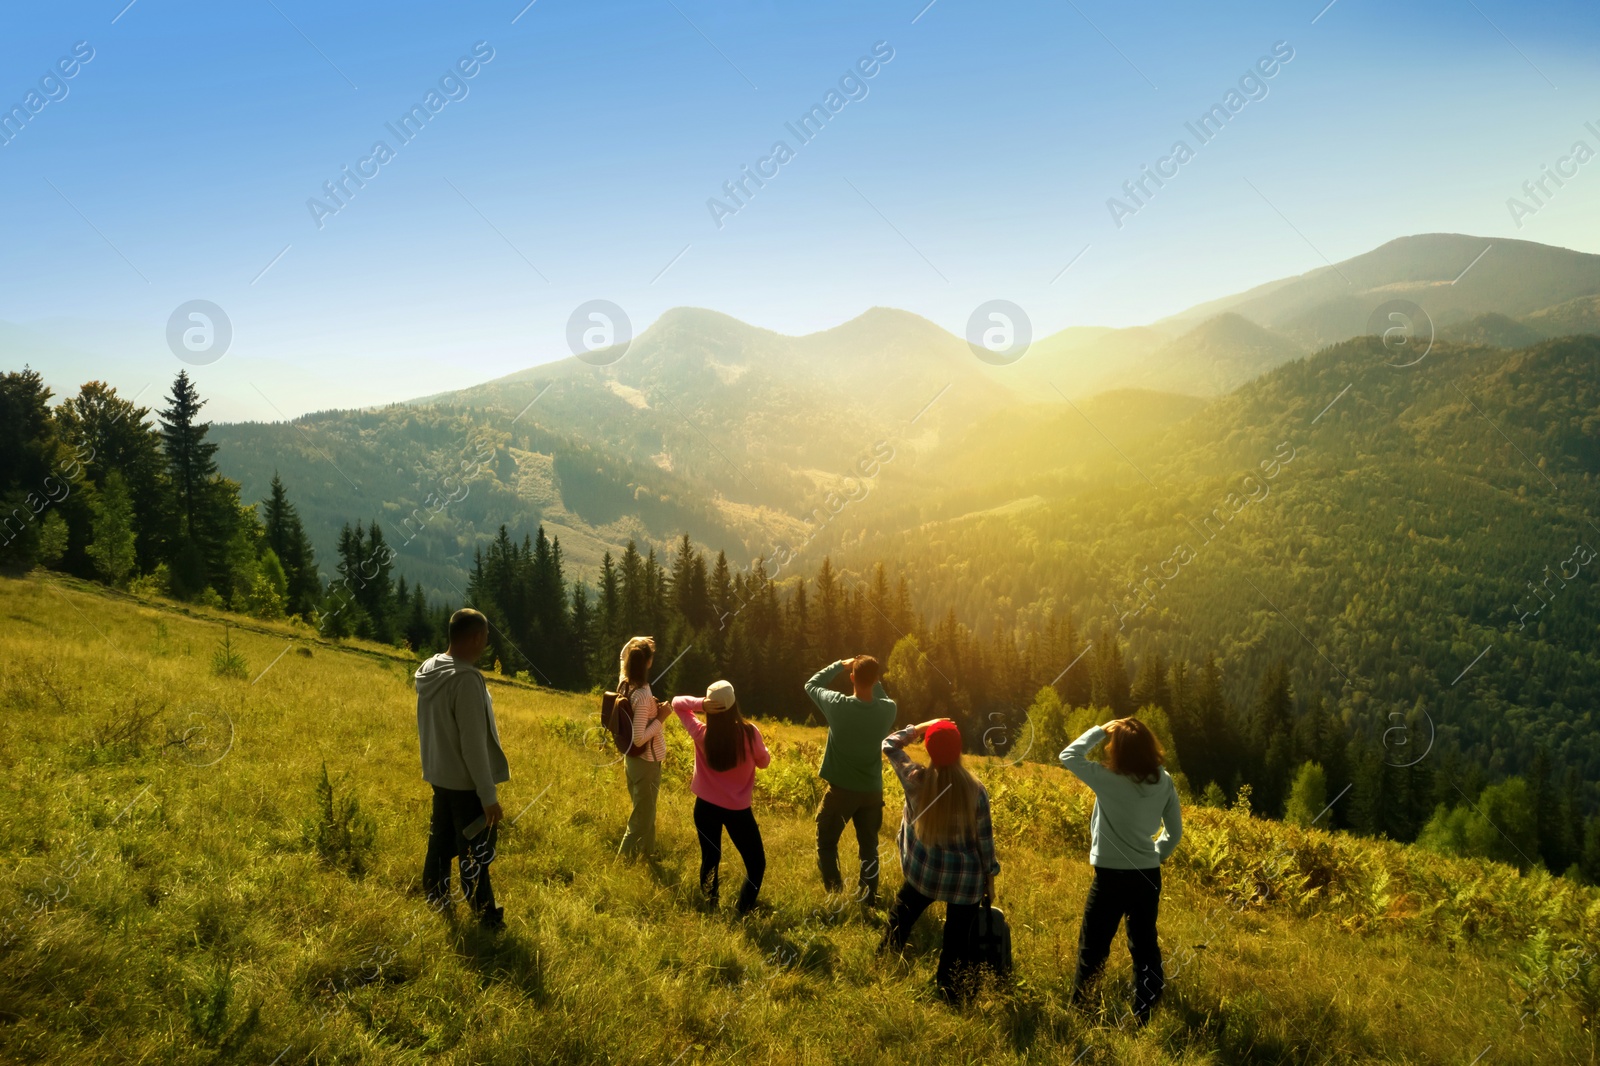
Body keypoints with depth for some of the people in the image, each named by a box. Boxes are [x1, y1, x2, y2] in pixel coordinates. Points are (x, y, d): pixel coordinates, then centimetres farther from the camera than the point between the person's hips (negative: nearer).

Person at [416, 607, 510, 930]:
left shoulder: (428, 671, 1)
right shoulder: (466, 679, -25)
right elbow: (474, 744, -24)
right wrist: (489, 796, -18)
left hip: (440, 776, 8)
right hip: (467, 782, -8)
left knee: (441, 840, 22)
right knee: (475, 854, 3)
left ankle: (435, 897, 37)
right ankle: (485, 917, 13)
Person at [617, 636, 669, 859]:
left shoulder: (625, 685, -3)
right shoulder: (642, 695, -28)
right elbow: (638, 739, -28)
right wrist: (660, 718, -21)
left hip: (633, 760, 9)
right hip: (646, 763, -9)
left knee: (643, 815, 25)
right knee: (642, 819, 6)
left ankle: (645, 855, 41)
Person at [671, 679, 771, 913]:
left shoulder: (701, 734, -14)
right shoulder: (749, 732, -19)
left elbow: (677, 703, 0)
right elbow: (764, 762, -2)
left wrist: (700, 703, -17)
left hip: (705, 806, 3)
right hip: (738, 809, -3)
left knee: (710, 859, 21)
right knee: (756, 862, 14)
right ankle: (743, 913, 10)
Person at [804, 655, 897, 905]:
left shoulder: (838, 705, -22)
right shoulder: (888, 710, -13)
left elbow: (811, 685, -2)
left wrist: (841, 665, 4)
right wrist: (873, 679, 5)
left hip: (841, 789, -3)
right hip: (872, 791, 3)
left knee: (826, 844, 15)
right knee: (869, 847, 19)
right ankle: (868, 898, 25)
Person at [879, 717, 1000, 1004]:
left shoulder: (915, 779, -13)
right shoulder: (975, 789, -16)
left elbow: (889, 744, 4)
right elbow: (984, 837, -6)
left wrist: (920, 728, 4)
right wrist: (989, 875, 7)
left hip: (923, 872, 2)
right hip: (966, 878, -2)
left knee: (899, 921, 26)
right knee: (957, 942, 11)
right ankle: (952, 998, 19)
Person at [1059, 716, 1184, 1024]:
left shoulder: (1109, 781, -19)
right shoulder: (1164, 783, -2)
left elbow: (1069, 756, -9)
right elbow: (1175, 832, 7)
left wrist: (1100, 730, -5)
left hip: (1111, 877, -5)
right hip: (1148, 876, 5)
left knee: (1093, 948, 8)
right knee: (1144, 946, 16)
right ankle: (1145, 1015, 22)